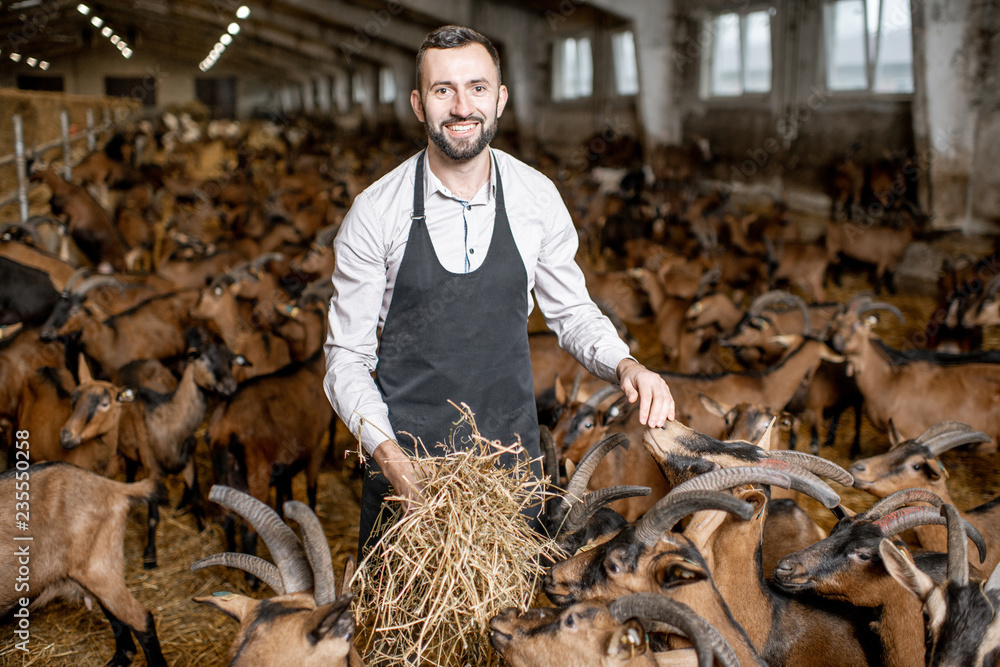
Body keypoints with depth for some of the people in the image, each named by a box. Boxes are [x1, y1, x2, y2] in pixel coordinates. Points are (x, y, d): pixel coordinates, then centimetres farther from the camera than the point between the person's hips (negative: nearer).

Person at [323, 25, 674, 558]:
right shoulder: (375, 212, -11)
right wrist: (390, 456, -22)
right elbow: (347, 357, -7)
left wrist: (626, 366, -13)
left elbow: (572, 313, 8)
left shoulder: (537, 198, -5)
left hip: (511, 448, 2)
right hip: (404, 458, -1)